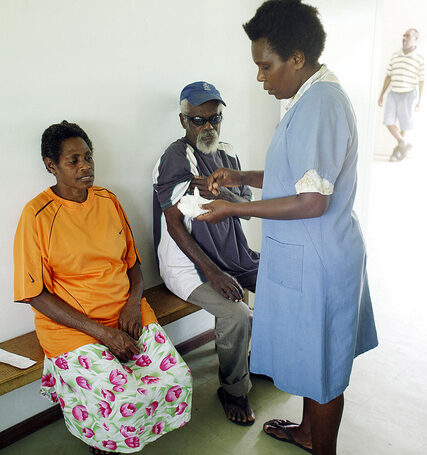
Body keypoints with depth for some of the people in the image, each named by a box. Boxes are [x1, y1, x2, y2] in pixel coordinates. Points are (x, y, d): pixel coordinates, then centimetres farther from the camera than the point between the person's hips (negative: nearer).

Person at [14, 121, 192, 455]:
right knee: (123, 398, -23)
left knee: (178, 379, -13)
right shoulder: (38, 214, -8)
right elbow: (36, 294, -10)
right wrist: (101, 332, -16)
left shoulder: (108, 201, 8)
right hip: (70, 325, -4)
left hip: (127, 314, 5)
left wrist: (133, 303, -7)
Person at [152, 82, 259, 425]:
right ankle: (234, 391, 2)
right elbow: (175, 223, -17)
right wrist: (212, 272, -24)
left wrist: (222, 193, -19)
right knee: (237, 316, -27)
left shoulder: (227, 155, 10)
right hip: (188, 262, -7)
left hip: (233, 254, 8)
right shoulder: (175, 158, -12)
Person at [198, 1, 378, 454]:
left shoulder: (318, 105, -23)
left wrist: (234, 209, -19)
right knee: (314, 355, 24)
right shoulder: (317, 96, 10)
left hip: (314, 260, -10)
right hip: (309, 253, 10)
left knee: (321, 363, 9)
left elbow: (312, 201, -27)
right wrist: (242, 176, 7)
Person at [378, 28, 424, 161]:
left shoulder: (419, 59, -7)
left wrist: (418, 102, -3)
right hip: (393, 95, 3)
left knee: (403, 124, 2)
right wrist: (381, 95, 6)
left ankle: (398, 149, 21)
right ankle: (404, 144, 8)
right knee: (389, 122, -9)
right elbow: (388, 77, 9)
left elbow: (421, 81, -2)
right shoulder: (395, 56, 3)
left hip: (409, 95, -3)